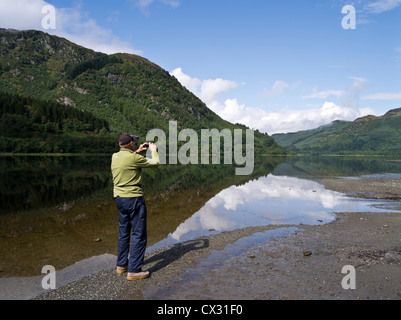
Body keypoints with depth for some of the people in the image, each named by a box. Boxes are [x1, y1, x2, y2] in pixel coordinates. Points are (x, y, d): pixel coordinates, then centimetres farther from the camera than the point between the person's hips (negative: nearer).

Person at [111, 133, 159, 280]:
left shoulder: (115, 157, 6)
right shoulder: (134, 158, -16)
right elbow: (155, 163, -5)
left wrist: (137, 152, 27)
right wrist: (154, 150, 12)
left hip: (119, 198, 8)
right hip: (133, 198, -8)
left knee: (123, 232, 19)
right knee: (139, 235, 0)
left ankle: (121, 265, 30)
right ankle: (134, 270, 4)